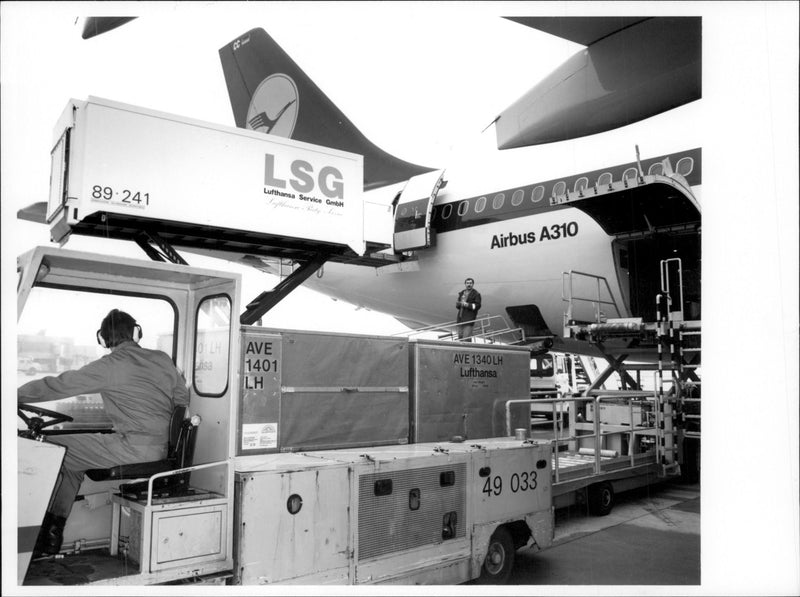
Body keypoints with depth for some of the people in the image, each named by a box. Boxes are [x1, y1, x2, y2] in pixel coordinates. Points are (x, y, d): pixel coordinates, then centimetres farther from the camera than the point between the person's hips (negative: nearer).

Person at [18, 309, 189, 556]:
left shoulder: (110, 366, -6)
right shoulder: (163, 359, 11)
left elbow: (58, 385, -3)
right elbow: (183, 400, 17)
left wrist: (16, 395, 10)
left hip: (135, 449, -8)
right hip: (164, 449, 8)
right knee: (71, 459, 25)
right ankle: (54, 532, 25)